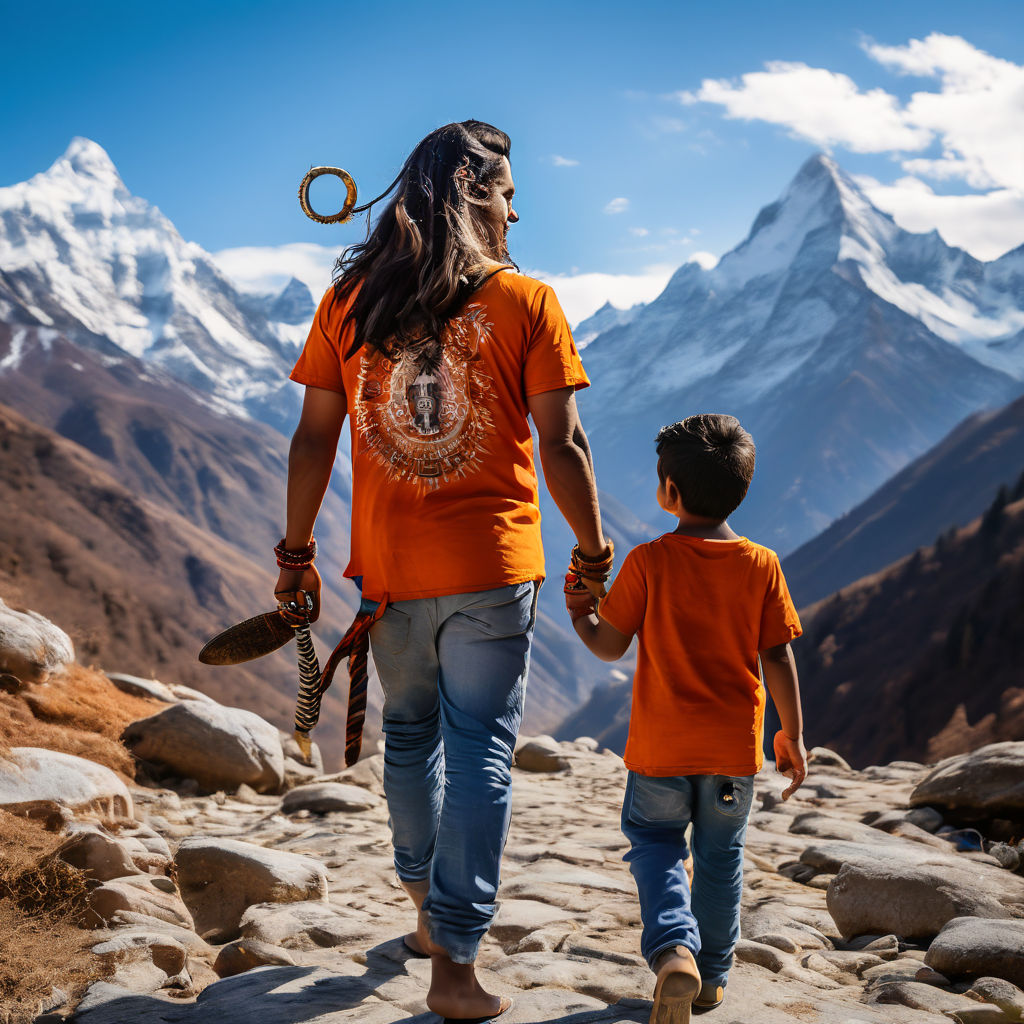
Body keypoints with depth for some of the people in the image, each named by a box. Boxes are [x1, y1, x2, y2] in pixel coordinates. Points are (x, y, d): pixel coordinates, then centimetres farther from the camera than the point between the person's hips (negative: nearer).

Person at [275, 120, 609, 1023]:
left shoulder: (349, 300, 3)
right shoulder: (525, 300, -5)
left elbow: (314, 438, 3)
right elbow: (562, 444, -7)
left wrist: (297, 553, 12)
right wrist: (593, 554, 4)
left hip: (387, 571, 4)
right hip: (491, 571, -3)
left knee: (410, 736, 21)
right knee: (479, 752, 4)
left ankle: (430, 913, 37)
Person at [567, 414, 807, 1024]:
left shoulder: (649, 563, -12)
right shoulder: (763, 566, -7)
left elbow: (609, 646, -6)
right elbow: (778, 660, -5)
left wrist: (580, 611, 14)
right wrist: (792, 735, 6)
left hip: (661, 746, -2)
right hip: (735, 747, 2)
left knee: (655, 842, 16)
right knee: (721, 856, 19)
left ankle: (674, 949, -7)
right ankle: (712, 974, 28)